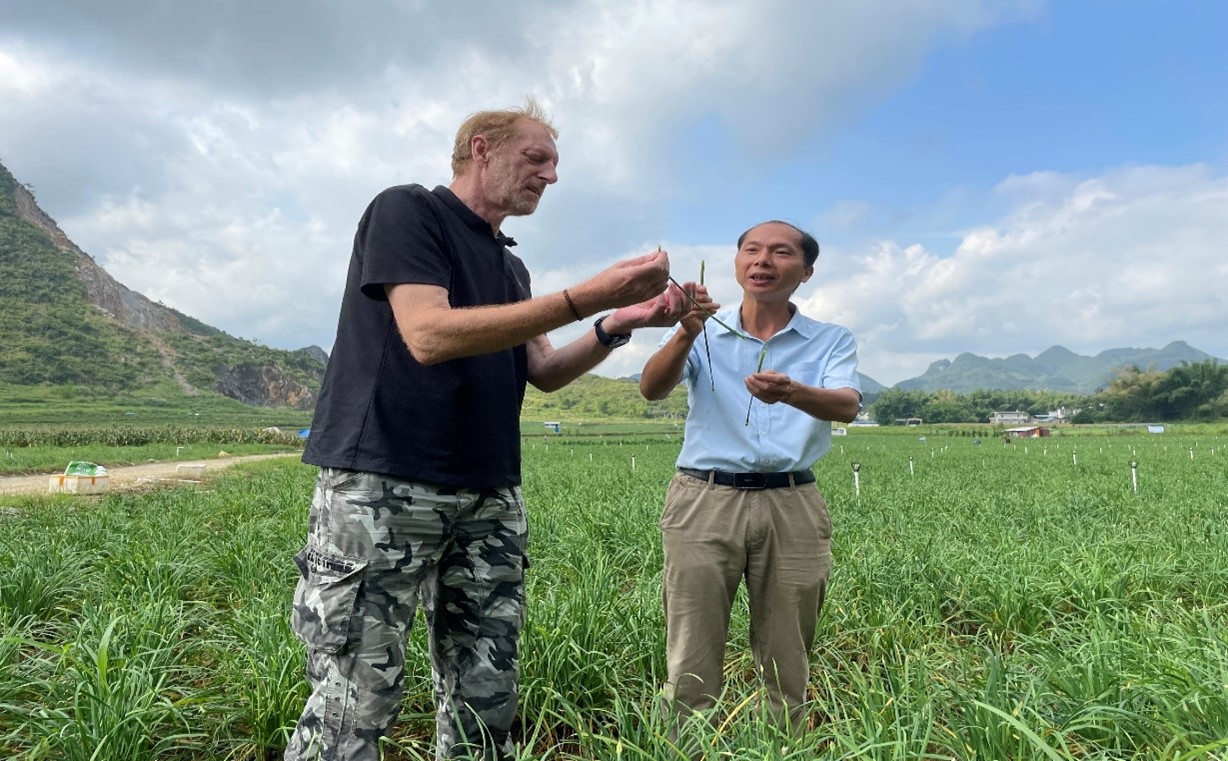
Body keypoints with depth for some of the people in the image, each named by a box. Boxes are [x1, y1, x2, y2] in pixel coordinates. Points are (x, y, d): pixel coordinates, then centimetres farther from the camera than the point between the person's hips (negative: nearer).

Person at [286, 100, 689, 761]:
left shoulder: (509, 267, 21)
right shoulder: (406, 209, -3)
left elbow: (542, 372, 17)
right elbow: (430, 334, -18)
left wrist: (619, 324, 0)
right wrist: (585, 297, -20)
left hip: (490, 499, 8)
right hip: (383, 489, -7)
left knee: (485, 704, 9)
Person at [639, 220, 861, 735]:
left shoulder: (831, 341, 9)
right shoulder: (704, 335, 9)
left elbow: (847, 407, -10)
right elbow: (651, 389, -8)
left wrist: (794, 393, -33)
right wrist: (686, 333, -28)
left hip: (791, 507, 1)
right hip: (704, 501, 0)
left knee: (787, 670, 9)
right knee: (691, 666, 1)